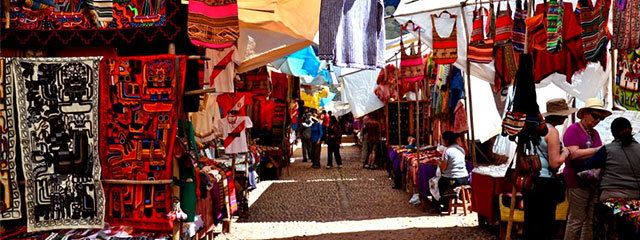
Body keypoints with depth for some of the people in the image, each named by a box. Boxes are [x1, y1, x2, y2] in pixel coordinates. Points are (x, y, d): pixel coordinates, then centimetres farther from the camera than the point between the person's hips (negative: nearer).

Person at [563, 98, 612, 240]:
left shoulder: (594, 133, 20)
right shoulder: (573, 130, -5)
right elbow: (574, 154, -18)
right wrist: (599, 149, -18)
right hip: (577, 181, -8)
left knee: (591, 220, 8)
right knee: (576, 220, -6)